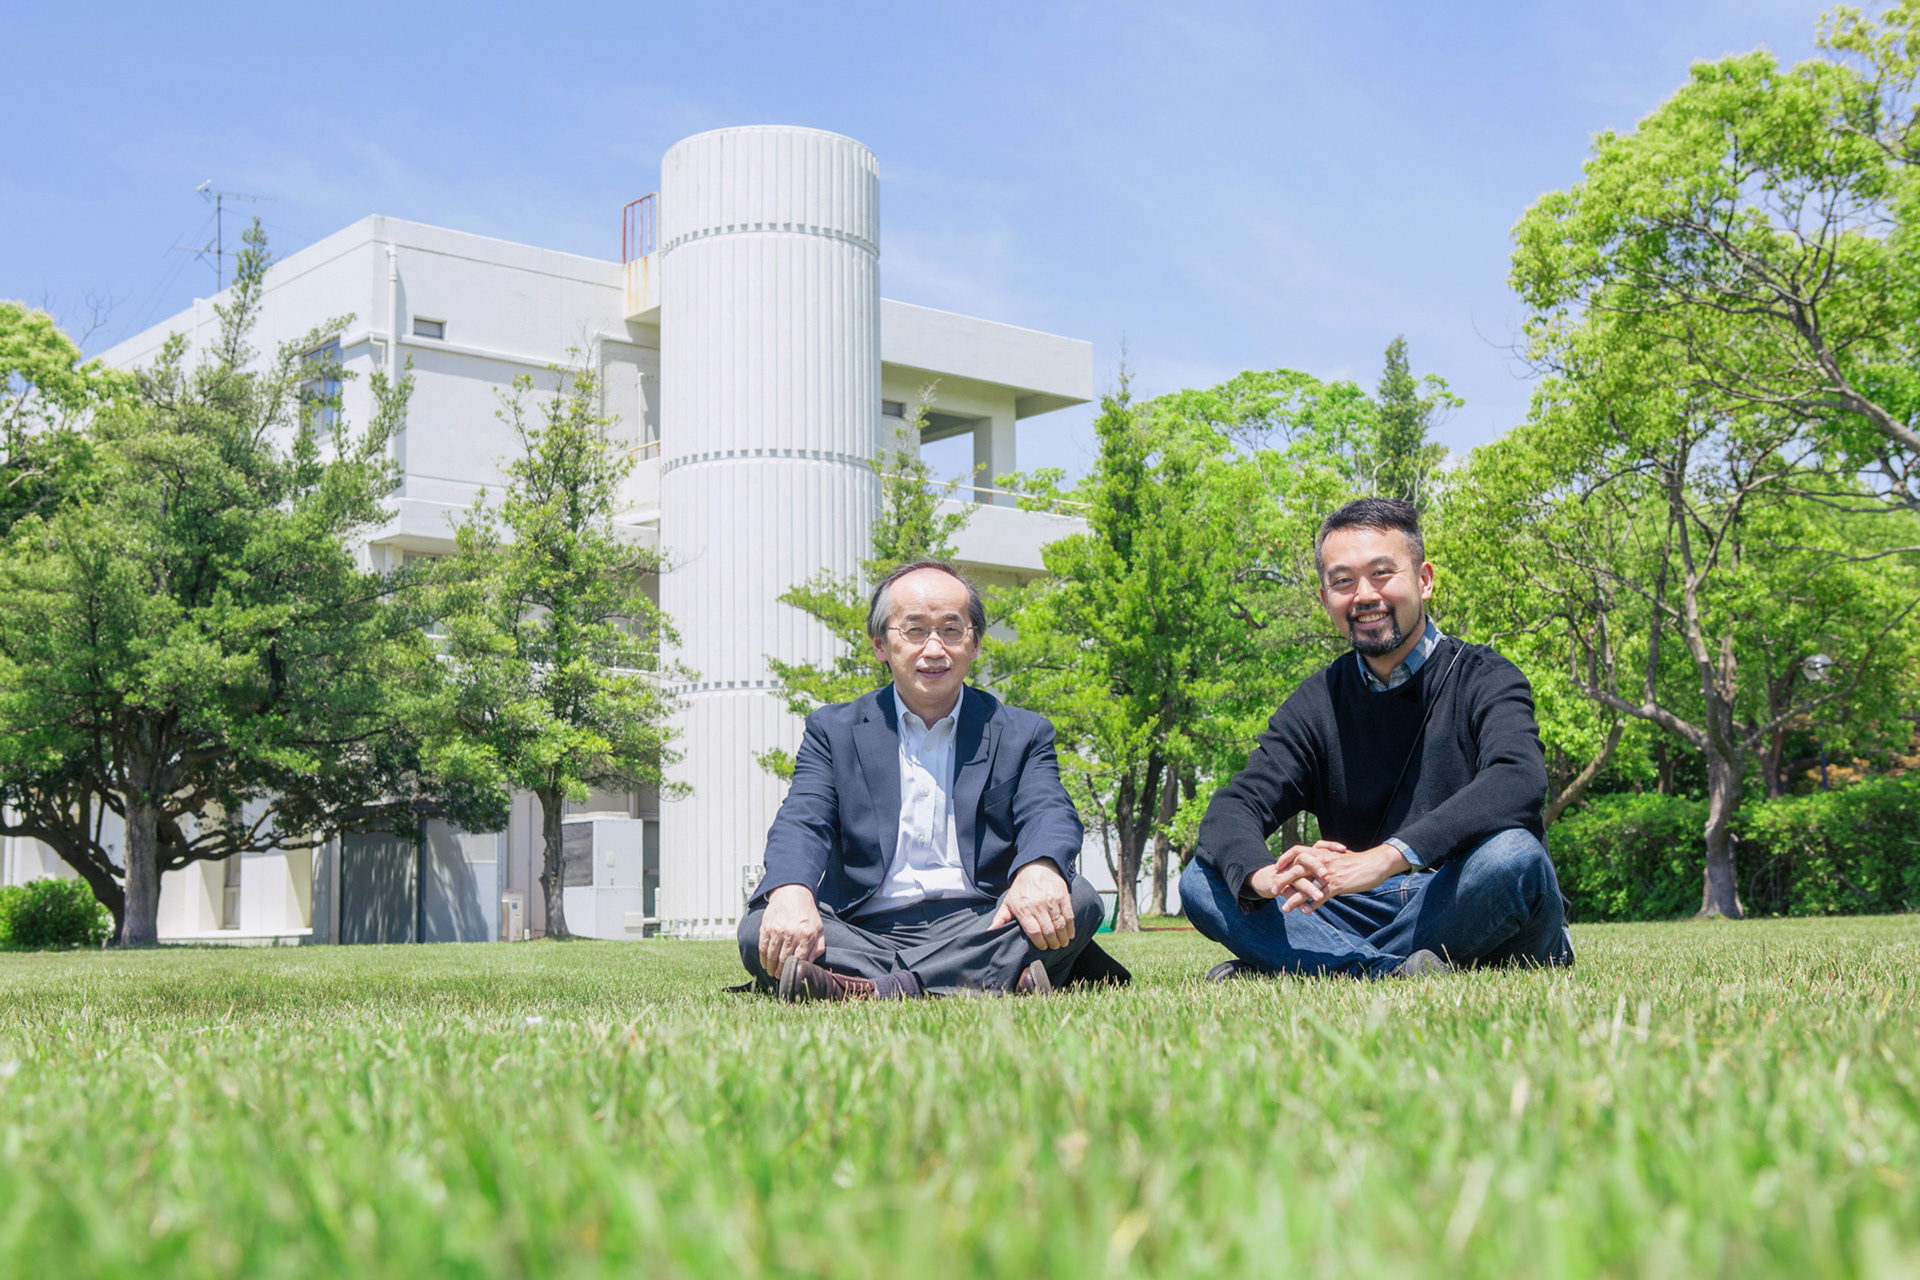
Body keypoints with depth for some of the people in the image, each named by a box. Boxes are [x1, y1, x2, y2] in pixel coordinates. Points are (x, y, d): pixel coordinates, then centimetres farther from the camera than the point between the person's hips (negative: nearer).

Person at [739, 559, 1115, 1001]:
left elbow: (1049, 815, -2)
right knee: (760, 929, -27)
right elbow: (802, 823, -1)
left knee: (1079, 902, -28)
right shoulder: (833, 730, 15)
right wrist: (792, 891, -27)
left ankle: (872, 993, -39)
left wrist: (1038, 869, -30)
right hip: (867, 937, 0)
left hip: (980, 931, 0)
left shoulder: (1021, 734, 15)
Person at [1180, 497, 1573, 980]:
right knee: (1202, 881, -13)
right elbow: (1233, 808, -4)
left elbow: (1519, 782, -26)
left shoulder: (1483, 678, -5)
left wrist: (1387, 857, -39)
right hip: (1364, 914, 3)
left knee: (1510, 855, -36)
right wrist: (1263, 876, -30)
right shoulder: (1317, 704, 8)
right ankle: (1394, 972, -30)